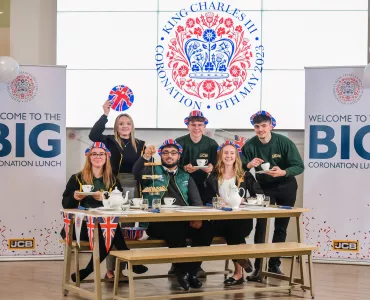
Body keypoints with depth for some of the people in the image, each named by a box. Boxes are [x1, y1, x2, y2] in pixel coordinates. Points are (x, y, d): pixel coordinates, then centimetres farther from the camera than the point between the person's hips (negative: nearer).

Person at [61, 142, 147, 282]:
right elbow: (65, 204, 6)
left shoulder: (113, 181, 16)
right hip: (81, 224, -2)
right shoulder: (77, 179, 9)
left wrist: (104, 198, -17)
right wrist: (74, 197, -16)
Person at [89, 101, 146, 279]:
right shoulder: (111, 141, 2)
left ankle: (122, 266, 16)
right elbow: (93, 135, -16)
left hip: (134, 187, 4)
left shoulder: (140, 144, 12)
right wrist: (105, 114, -18)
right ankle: (111, 269, 0)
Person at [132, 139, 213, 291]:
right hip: (158, 222, -3)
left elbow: (196, 200, 12)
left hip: (184, 221, 4)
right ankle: (181, 270, -17)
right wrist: (145, 157, -27)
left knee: (205, 227, -25)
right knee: (176, 227, -37)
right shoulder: (153, 171, 16)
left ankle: (191, 270, -12)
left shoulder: (186, 177, 23)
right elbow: (137, 172, -7)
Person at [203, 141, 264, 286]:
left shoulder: (245, 176, 12)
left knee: (233, 228, -35)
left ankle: (238, 271, -19)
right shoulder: (213, 178, 13)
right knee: (230, 228, -35)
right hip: (221, 220, 1)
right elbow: (208, 201, 7)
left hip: (241, 219, -1)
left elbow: (260, 195, 6)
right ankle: (243, 260, -13)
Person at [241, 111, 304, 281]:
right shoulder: (250, 145, -13)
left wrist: (283, 172, -39)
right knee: (261, 225, -10)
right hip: (264, 187, 0)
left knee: (281, 227, 8)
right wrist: (248, 165, -33)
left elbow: (299, 166, -20)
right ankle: (259, 267, -7)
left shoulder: (284, 142, -18)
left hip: (286, 187, 0)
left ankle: (274, 264, 20)